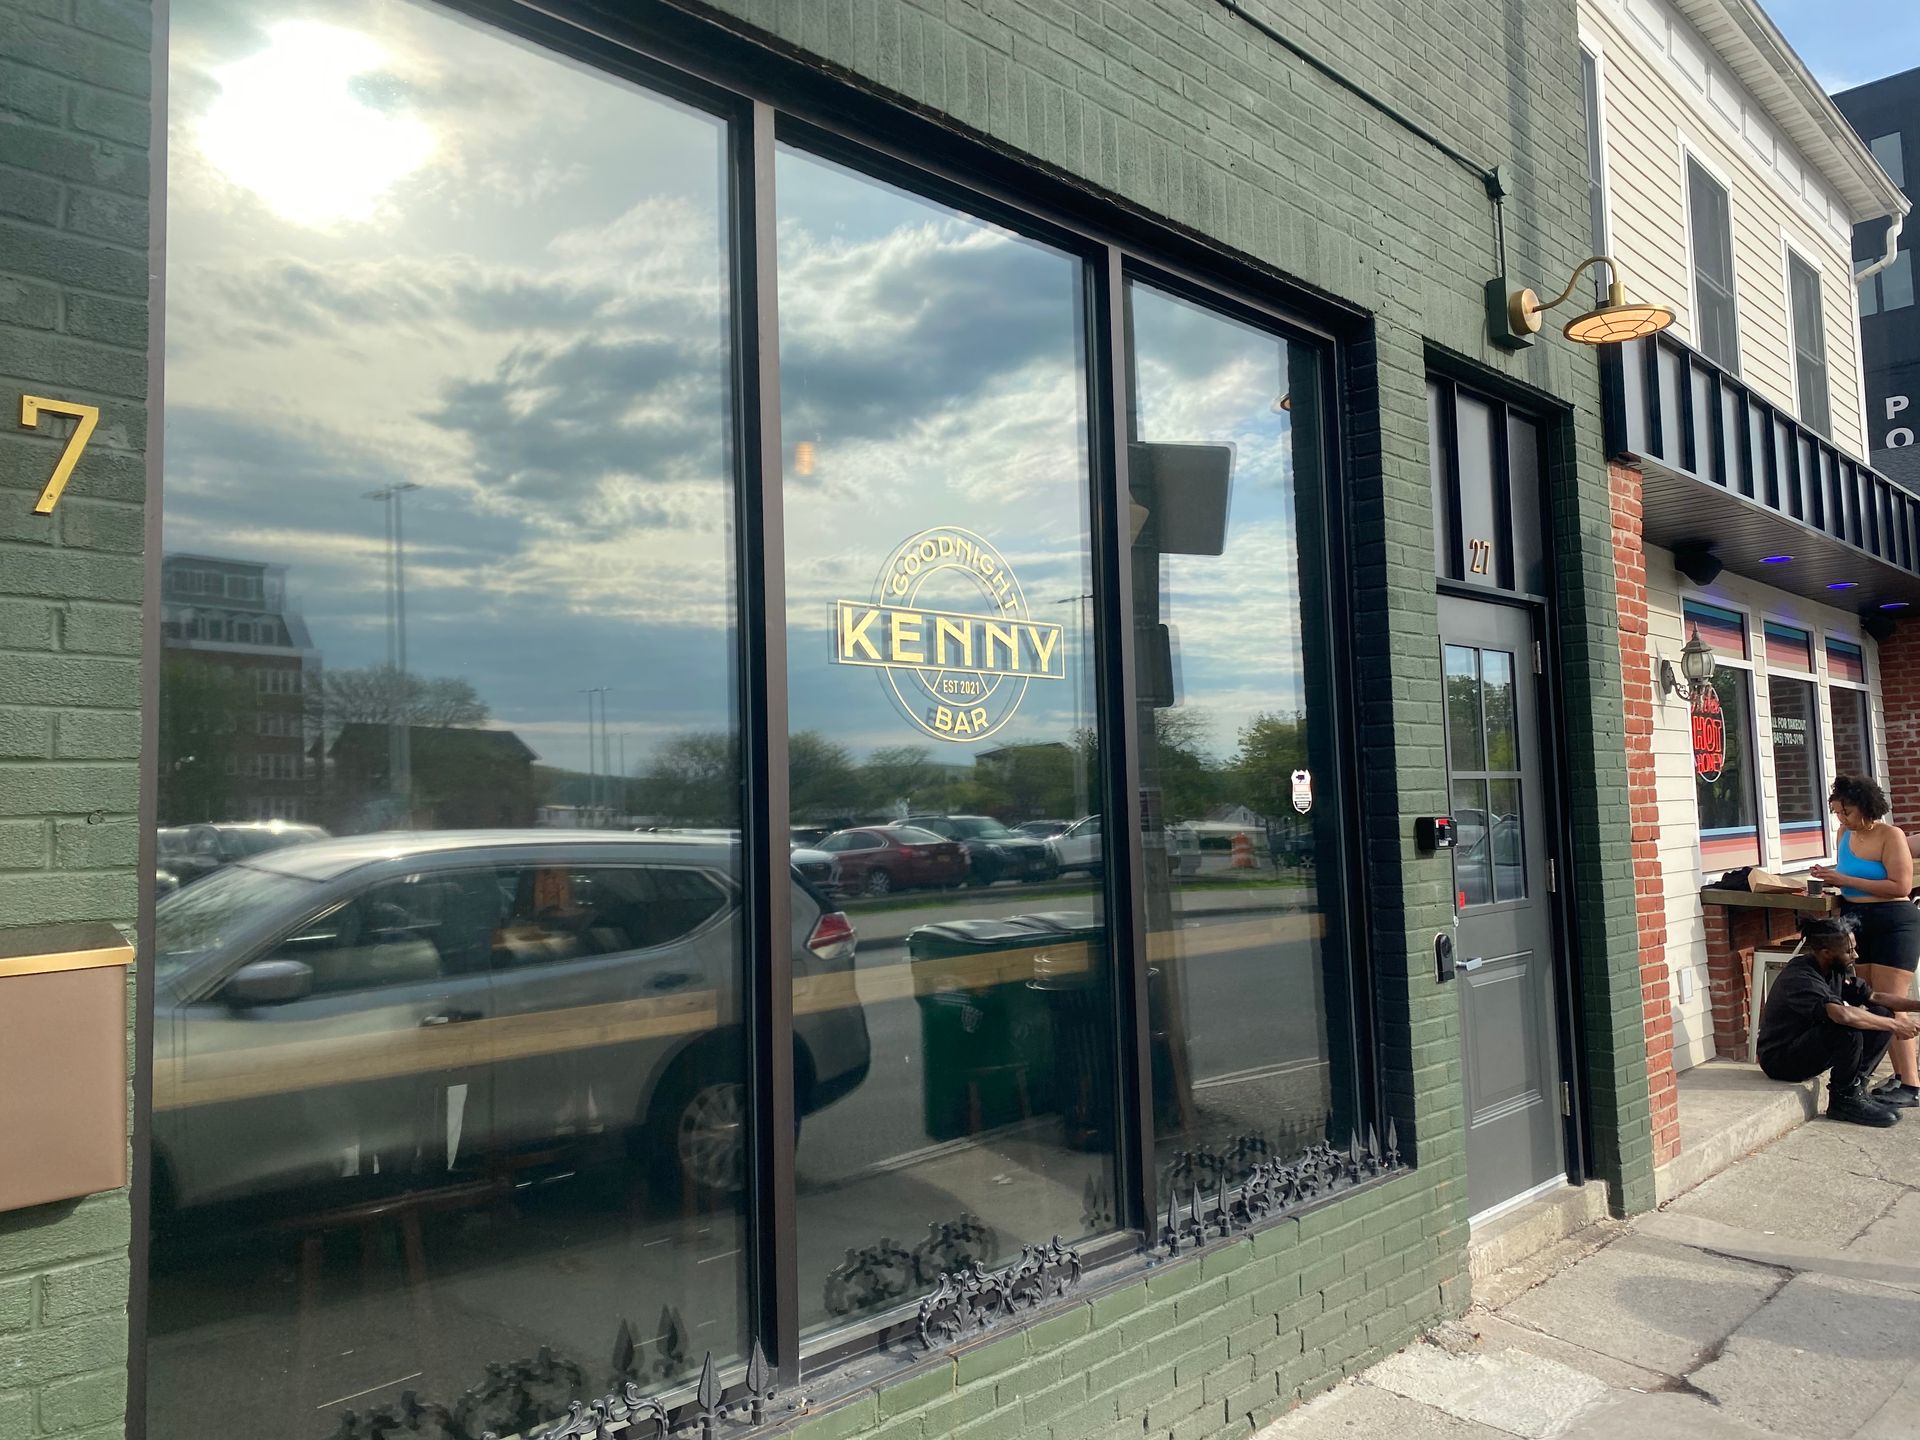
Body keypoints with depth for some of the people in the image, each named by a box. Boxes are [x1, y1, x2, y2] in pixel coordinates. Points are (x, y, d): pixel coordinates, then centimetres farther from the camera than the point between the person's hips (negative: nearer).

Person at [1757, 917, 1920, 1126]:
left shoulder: (1837, 970, 3)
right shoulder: (1800, 978, -27)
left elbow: (1873, 998, 7)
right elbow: (1843, 1014, -40)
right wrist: (1894, 1025, -31)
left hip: (1807, 1045, 9)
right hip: (1780, 1059, -9)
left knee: (1882, 1015, -2)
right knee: (1848, 1030, -32)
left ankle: (1857, 1087, 2)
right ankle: (1844, 1100, -12)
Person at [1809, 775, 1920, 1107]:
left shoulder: (1890, 836, -12)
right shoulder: (1845, 835, 9)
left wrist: (1846, 879, -20)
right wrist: (1831, 877, 3)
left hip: (1892, 922, -7)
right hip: (1856, 924, 7)